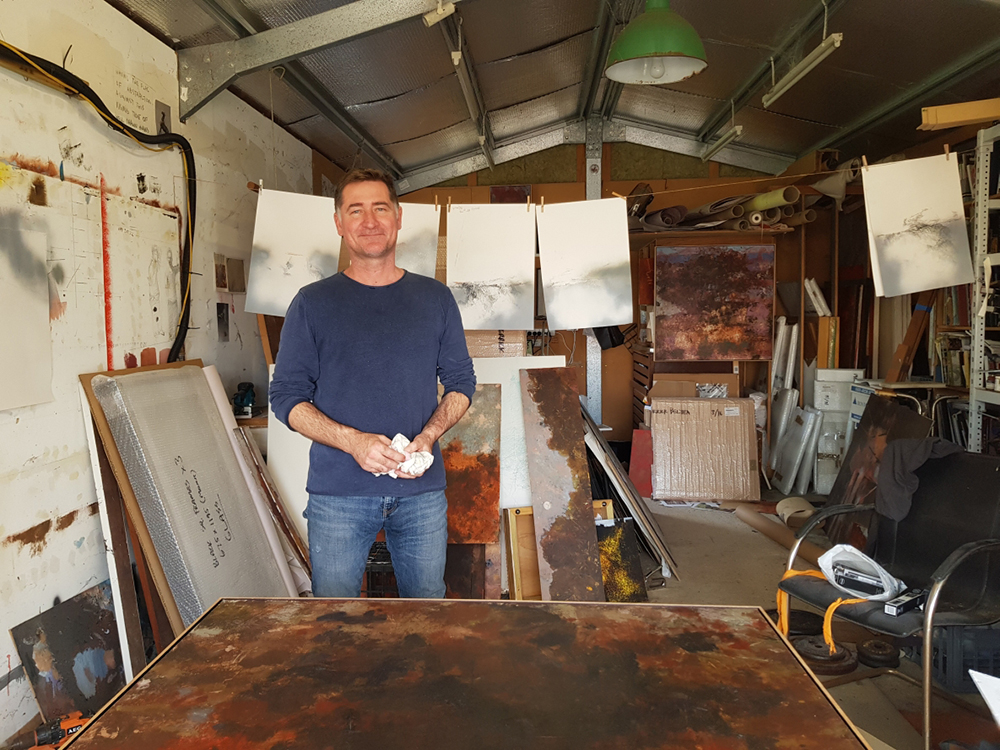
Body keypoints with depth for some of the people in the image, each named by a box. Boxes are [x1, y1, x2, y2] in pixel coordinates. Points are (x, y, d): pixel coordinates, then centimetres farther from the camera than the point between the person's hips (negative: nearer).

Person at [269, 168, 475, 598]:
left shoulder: (435, 299, 8)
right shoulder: (313, 303, 2)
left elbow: (461, 382, 11)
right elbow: (286, 396, 0)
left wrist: (428, 436, -8)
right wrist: (353, 441, -16)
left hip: (422, 492, 2)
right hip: (338, 495, -1)